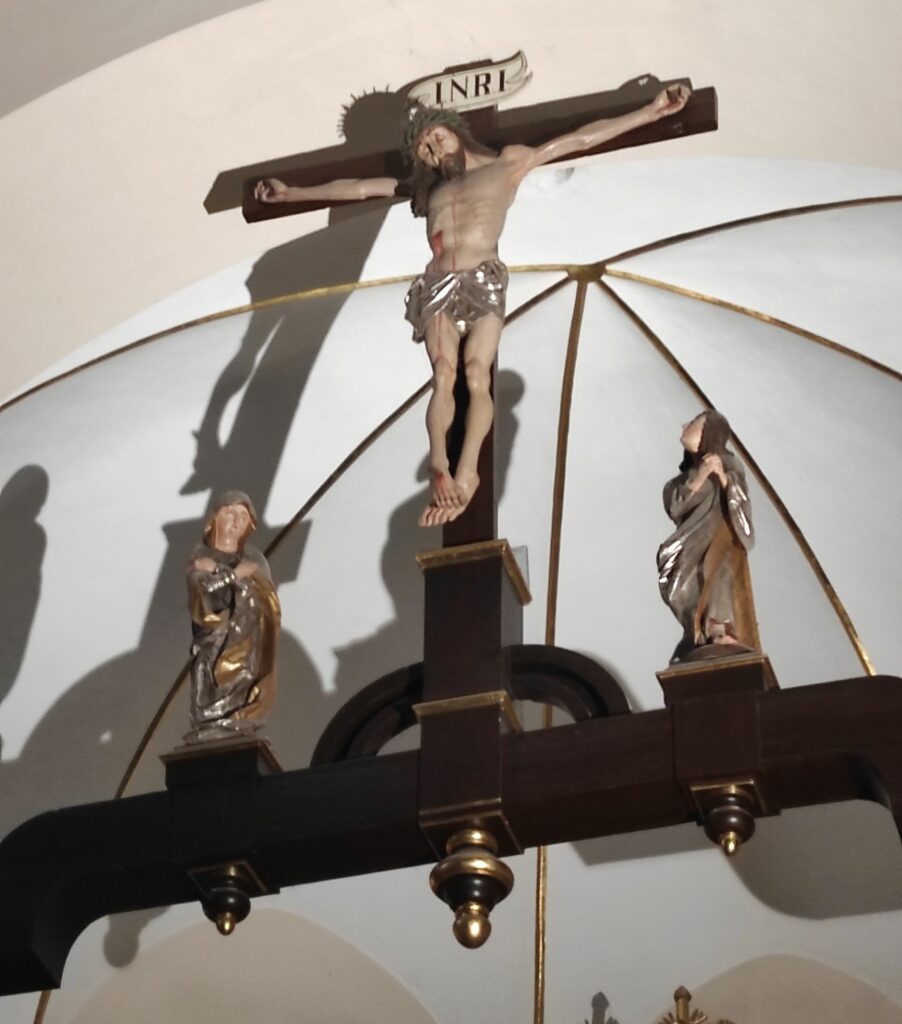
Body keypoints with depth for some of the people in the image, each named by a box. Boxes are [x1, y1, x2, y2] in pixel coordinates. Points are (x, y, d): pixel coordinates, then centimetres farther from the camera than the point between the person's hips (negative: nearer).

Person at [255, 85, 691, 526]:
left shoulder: (507, 164, 18)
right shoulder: (428, 188, 28)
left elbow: (582, 139, 14)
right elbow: (359, 187, 33)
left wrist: (651, 111, 11)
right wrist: (294, 192, 33)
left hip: (483, 281, -3)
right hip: (439, 287, 3)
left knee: (477, 376, -20)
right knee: (443, 376, -19)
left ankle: (463, 474, -30)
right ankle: (439, 467, -34)